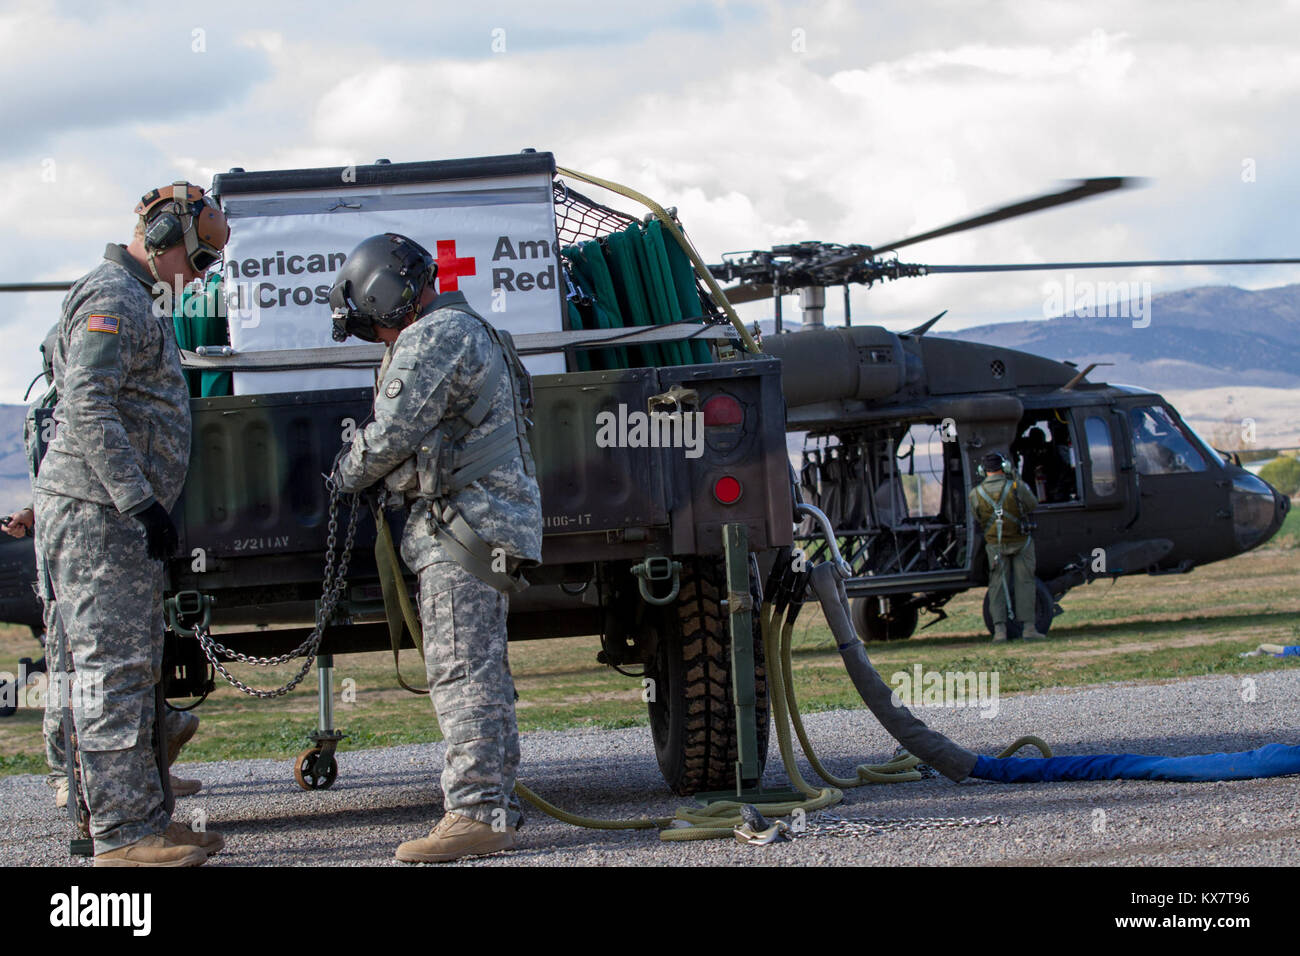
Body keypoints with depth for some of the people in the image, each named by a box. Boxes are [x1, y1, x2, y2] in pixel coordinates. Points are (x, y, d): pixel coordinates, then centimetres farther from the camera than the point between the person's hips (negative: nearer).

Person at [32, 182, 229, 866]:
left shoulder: (135, 302, 22)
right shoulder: (113, 299, -12)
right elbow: (86, 409, -23)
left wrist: (145, 505, 24)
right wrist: (140, 501, -24)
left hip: (119, 518, 11)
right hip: (96, 512, -11)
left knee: (134, 671, 12)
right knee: (113, 668, -10)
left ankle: (144, 820, 17)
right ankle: (121, 834, -9)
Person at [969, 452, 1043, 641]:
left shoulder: (976, 493, -8)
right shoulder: (1016, 486, -13)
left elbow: (976, 518, 4)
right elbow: (1033, 505, 3)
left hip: (995, 545, 1)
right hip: (1020, 541, -1)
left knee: (997, 585, 7)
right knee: (1024, 582, 6)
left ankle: (999, 628, -4)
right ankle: (1028, 627, 2)